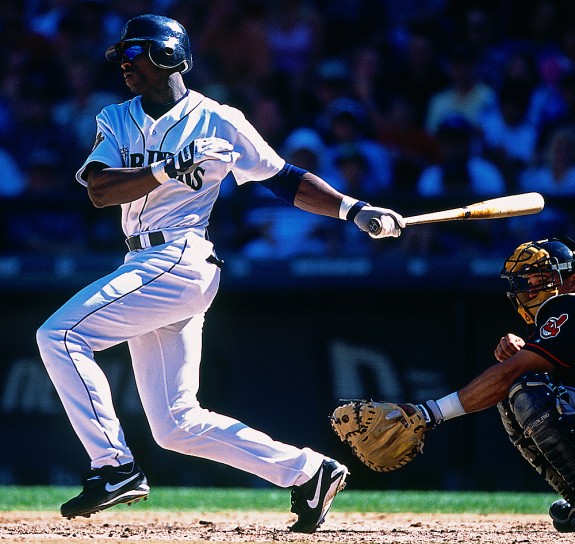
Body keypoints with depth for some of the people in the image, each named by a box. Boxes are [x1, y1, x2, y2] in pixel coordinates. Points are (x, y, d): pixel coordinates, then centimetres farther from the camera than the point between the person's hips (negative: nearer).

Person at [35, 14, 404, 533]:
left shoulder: (217, 120, 0)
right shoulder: (116, 120, 14)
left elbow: (284, 178, 4)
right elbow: (100, 190, -3)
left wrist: (353, 208, -6)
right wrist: (170, 169, -17)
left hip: (181, 261, -7)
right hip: (146, 269, 7)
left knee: (61, 334, -19)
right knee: (177, 425, 5)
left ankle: (114, 467, -15)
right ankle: (308, 471, 11)